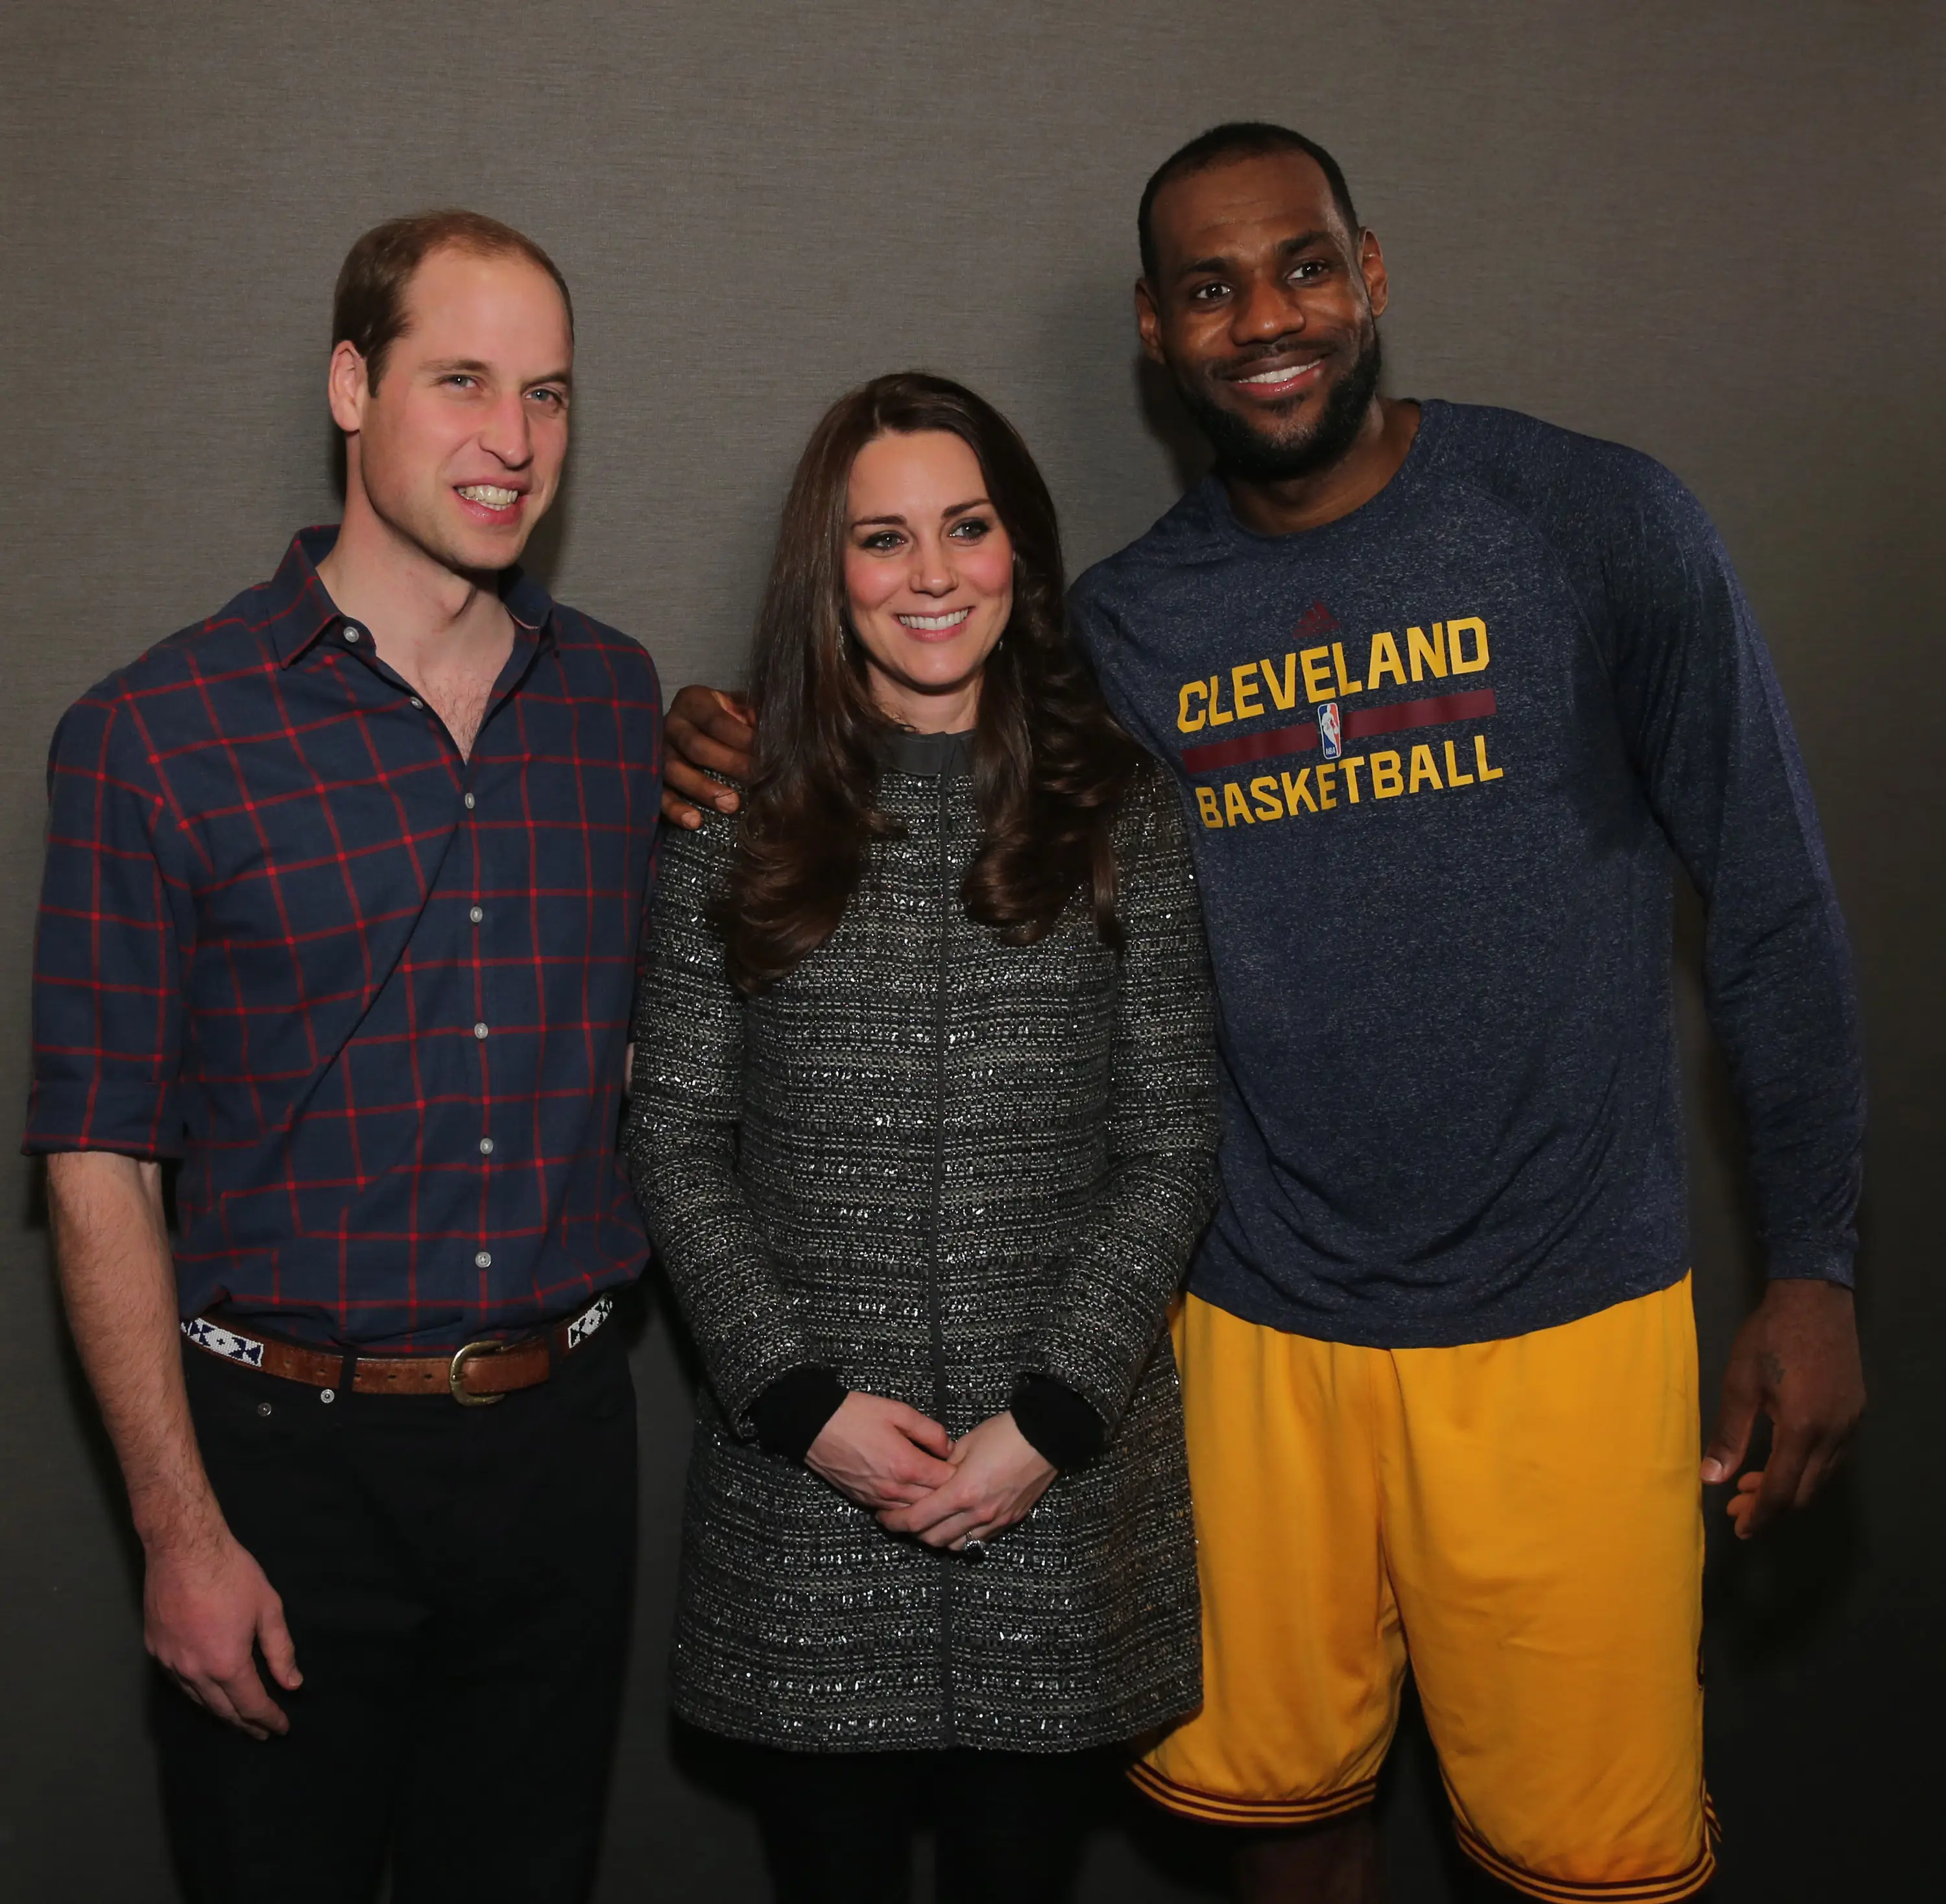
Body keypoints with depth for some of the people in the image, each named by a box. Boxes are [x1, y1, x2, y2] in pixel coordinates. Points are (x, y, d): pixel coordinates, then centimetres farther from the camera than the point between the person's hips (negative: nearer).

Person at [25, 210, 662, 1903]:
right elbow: (98, 1163, -9)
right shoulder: (157, 734, -9)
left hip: (561, 1436, 4)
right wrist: (180, 1529, -11)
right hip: (290, 1456, -3)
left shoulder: (619, 699, 5)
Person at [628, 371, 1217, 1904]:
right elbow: (677, 1144, 1)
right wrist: (805, 1400, -9)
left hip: (1064, 1464, 0)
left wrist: (1048, 1419, -9)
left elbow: (1171, 1150, -1)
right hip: (807, 1470, 0)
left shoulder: (1125, 816, 1)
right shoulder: (740, 826, 1)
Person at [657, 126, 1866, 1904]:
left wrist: (1814, 1270, -4)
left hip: (1566, 1309, -2)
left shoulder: (1597, 521, -5)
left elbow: (1773, 904, -2)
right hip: (1261, 1322, 3)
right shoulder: (1122, 623, 2)